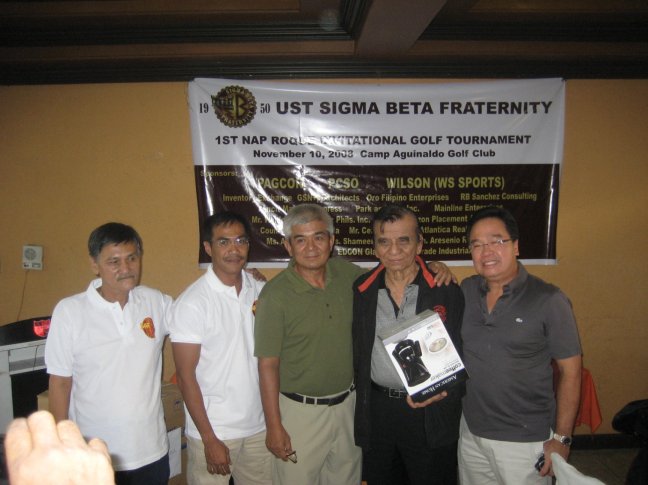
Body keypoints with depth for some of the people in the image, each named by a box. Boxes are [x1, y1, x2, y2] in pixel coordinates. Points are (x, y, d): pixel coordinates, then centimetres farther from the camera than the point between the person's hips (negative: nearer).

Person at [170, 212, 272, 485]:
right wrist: (210, 439, -12)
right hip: (213, 431, -4)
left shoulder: (261, 292, -1)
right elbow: (186, 376, -12)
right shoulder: (191, 303, -14)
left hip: (260, 426, 4)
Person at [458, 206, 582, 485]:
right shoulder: (465, 291, -1)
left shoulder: (548, 300, -13)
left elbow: (569, 370, -9)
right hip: (471, 432, 4)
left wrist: (561, 438, -9)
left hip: (524, 441, -4)